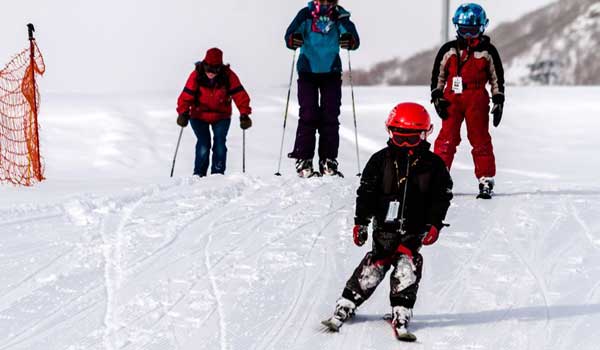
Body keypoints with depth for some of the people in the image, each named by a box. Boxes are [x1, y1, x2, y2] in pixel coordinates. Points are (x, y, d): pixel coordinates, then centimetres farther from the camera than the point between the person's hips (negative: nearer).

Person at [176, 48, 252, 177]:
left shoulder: (228, 76, -17)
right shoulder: (196, 75, -19)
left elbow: (240, 94, -18)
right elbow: (186, 96, -21)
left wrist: (244, 115, -27)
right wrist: (183, 113, -35)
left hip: (221, 116, 1)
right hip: (199, 116, -1)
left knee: (220, 144, -12)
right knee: (203, 143, -16)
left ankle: (218, 174, 1)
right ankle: (199, 174, -2)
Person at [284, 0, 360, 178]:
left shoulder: (340, 16, -6)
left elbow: (355, 40, -11)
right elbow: (290, 35, -16)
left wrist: (349, 41, -35)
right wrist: (293, 40, -39)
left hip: (331, 72, 1)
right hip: (307, 71, -1)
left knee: (330, 117, -2)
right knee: (308, 116, -9)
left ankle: (328, 161, 3)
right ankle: (303, 160, -6)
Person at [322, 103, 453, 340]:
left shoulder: (433, 164, 2)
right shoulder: (381, 160, 1)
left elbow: (442, 196, 4)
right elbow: (366, 192, 2)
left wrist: (434, 225, -6)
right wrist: (360, 222, -3)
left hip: (414, 230, 0)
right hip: (384, 226, 0)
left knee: (407, 267, -12)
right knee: (373, 267, -3)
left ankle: (401, 314, -7)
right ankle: (345, 308, 6)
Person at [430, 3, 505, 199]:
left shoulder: (487, 51, 5)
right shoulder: (448, 50, 7)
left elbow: (497, 78, 10)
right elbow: (438, 75, 13)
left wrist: (498, 101, 5)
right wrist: (437, 97, 3)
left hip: (477, 101, -1)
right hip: (451, 99, 1)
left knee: (480, 139, 1)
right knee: (447, 138, -2)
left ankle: (486, 181, 5)